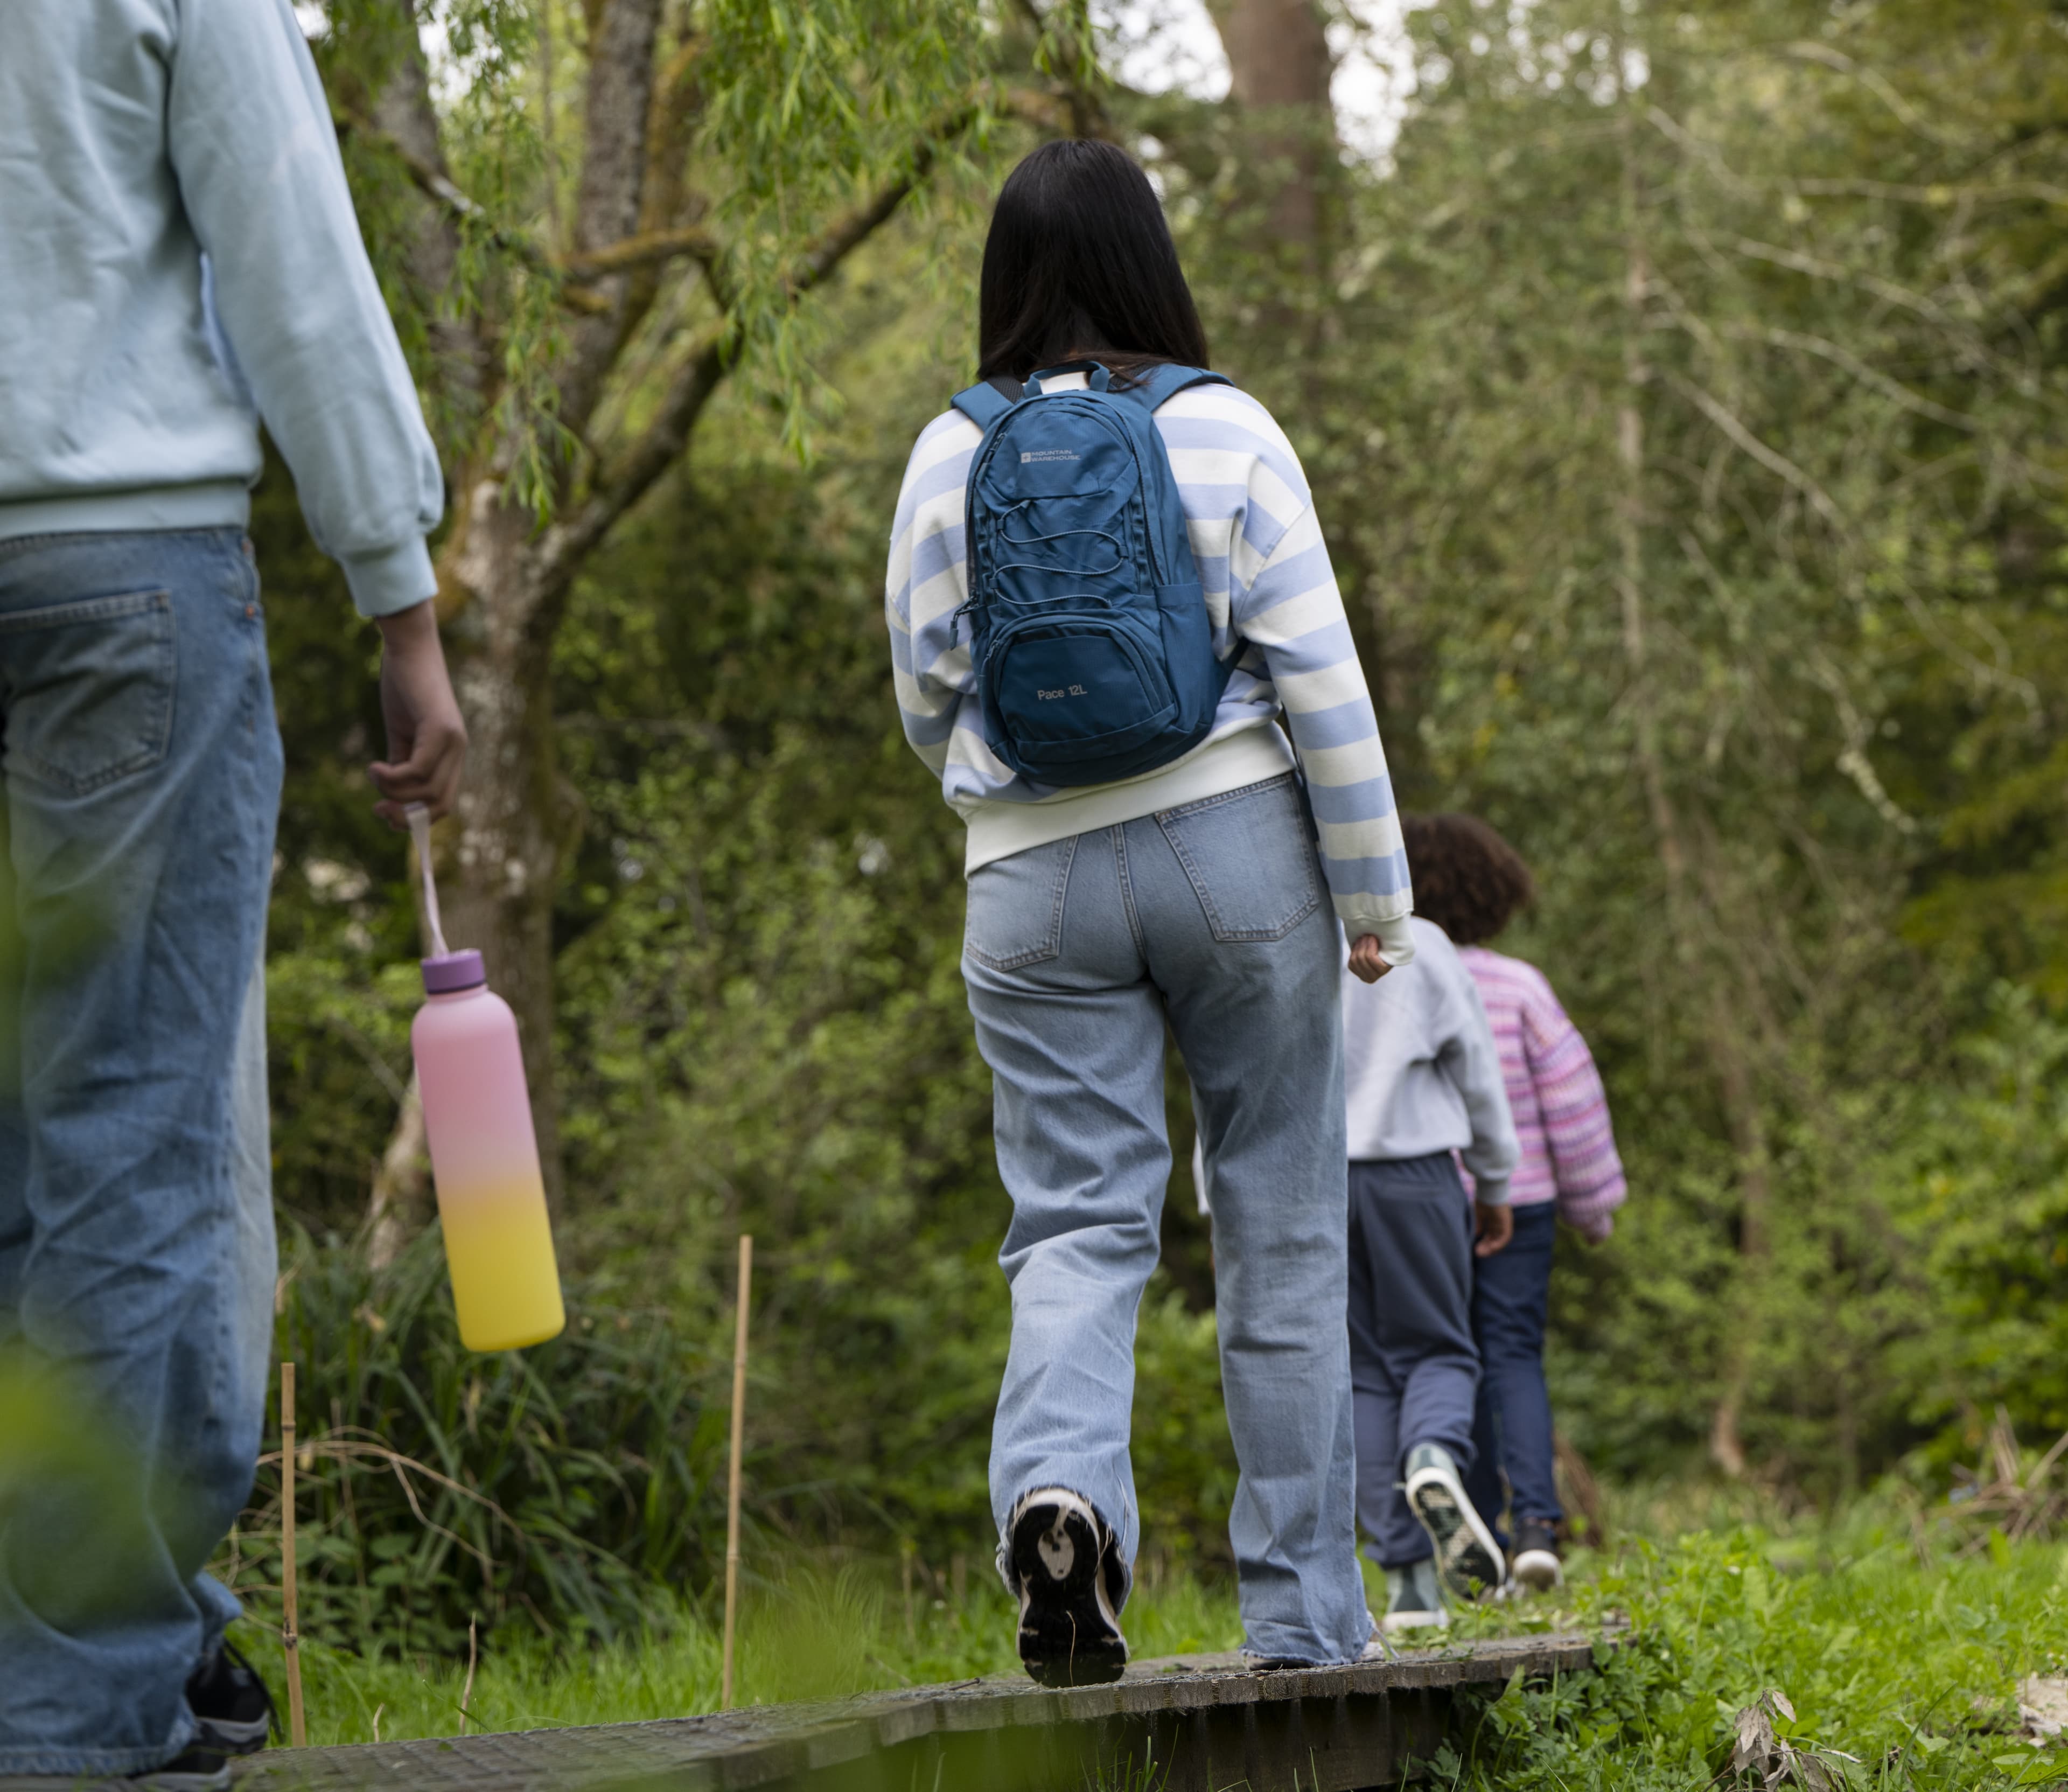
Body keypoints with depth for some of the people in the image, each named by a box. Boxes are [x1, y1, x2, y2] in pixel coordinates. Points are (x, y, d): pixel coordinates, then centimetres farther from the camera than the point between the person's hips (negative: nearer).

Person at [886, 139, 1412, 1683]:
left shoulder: (951, 459, 3)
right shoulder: (1224, 431, -3)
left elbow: (927, 702, 8)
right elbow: (1320, 676, -6)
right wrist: (1374, 892, 0)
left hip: (1033, 880, 1)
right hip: (1239, 852, -1)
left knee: (1078, 1220, 2)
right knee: (1281, 1230, 7)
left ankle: (1057, 1488, -28)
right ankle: (1304, 1613, 12)